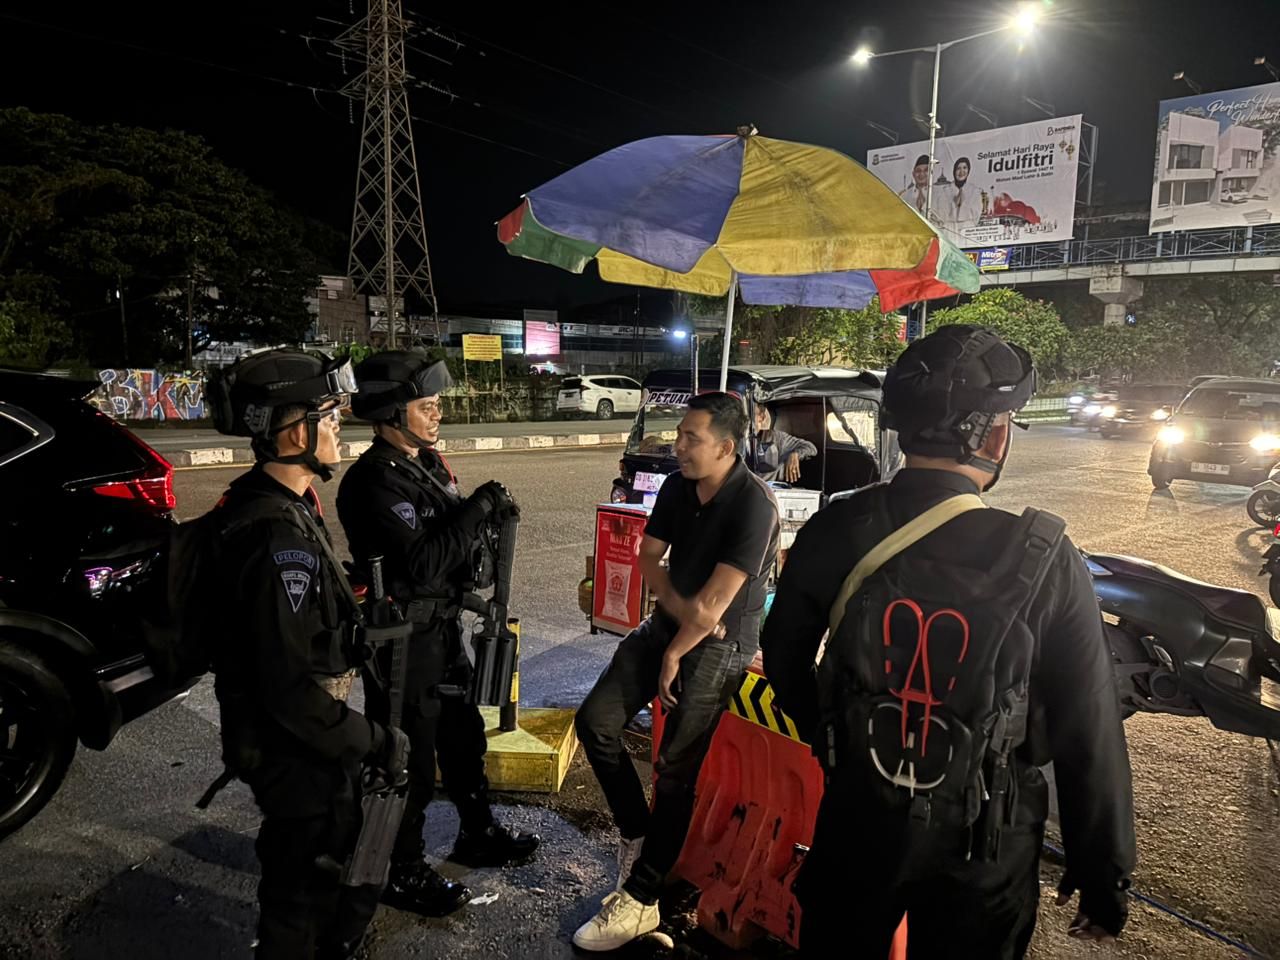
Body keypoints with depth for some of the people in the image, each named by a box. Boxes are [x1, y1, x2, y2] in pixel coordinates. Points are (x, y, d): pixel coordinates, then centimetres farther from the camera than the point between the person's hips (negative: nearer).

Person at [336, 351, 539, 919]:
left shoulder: (426, 462, 7)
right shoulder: (376, 482, -22)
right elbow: (420, 563, -30)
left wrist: (489, 510, 1)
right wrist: (479, 508, -25)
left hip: (441, 626, 9)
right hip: (402, 639, -9)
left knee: (463, 735, 23)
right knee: (410, 759, 7)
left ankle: (478, 835, 43)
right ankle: (403, 873, 27)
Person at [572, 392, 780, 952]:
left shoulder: (753, 505, -23)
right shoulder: (677, 486, 0)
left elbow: (715, 602, -23)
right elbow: (648, 557, 4)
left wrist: (674, 655, -10)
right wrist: (681, 608, -13)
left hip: (720, 645, -7)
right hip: (669, 622, 7)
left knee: (675, 771, -3)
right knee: (595, 722, 0)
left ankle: (640, 901, 12)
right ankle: (636, 831, 21)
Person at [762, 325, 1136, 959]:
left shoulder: (833, 532, -13)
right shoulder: (1046, 561, -20)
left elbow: (783, 658, 1)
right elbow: (1089, 736, -13)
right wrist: (1103, 875, 1)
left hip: (855, 820, 2)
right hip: (983, 845, -1)